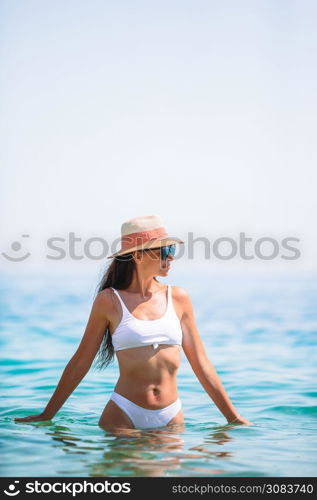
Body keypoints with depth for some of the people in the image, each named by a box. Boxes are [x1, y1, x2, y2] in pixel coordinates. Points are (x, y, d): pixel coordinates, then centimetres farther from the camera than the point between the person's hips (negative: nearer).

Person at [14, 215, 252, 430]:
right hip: (123, 415, -3)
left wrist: (233, 417, 9)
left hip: (171, 417, 3)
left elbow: (200, 363, 9)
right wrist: (47, 415, 6)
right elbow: (81, 361, 4)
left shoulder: (178, 298, 6)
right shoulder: (110, 300, -3)